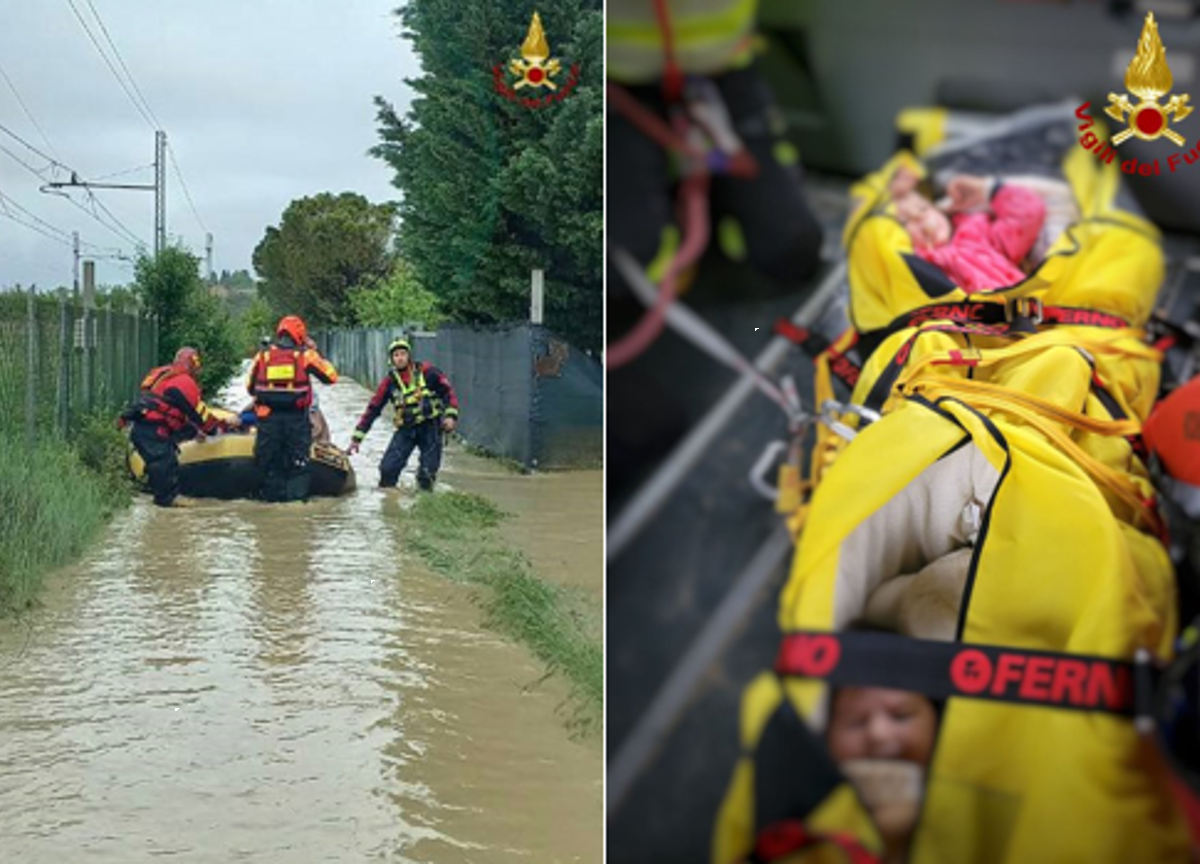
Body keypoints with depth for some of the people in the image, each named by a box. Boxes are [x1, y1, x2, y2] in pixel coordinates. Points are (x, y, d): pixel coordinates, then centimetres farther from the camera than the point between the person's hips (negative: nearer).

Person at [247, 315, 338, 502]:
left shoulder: (262, 355, 5)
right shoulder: (305, 355, -2)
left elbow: (250, 387, 13)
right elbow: (331, 376, 7)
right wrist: (314, 351, 15)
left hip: (268, 417, 2)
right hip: (297, 417, -2)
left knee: (270, 459, 9)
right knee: (298, 459, 5)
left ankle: (273, 494, 9)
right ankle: (297, 494, 0)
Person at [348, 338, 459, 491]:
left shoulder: (426, 372, -6)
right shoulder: (390, 382, 1)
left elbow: (447, 390, -1)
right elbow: (373, 409, 3)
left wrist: (451, 415, -15)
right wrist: (357, 437, 0)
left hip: (430, 426, -2)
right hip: (406, 429, 2)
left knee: (427, 473, -6)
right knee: (388, 469, -11)